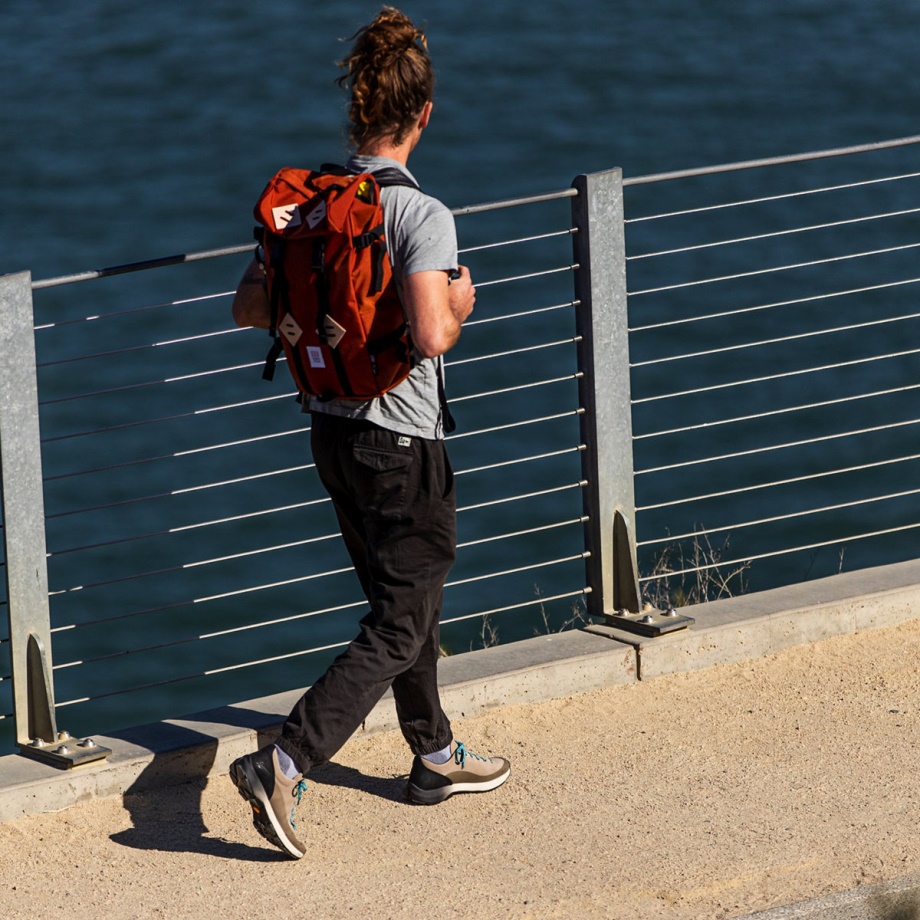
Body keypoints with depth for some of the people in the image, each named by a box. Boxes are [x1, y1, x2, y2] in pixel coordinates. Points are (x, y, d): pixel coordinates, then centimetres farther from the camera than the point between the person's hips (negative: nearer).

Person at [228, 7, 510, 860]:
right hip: (401, 445, -8)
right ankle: (282, 765, -11)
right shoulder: (421, 216, -22)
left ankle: (435, 756, 37)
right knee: (399, 627, 1)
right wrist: (458, 305, -11)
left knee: (403, 599, 23)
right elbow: (430, 334, -32)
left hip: (331, 430, 8)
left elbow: (249, 307, 3)